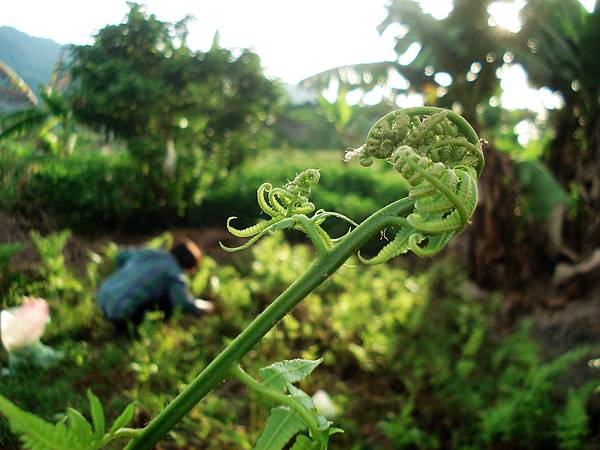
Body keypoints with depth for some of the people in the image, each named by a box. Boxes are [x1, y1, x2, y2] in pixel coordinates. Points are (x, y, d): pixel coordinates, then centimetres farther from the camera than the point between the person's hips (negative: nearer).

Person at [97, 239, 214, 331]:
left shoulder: (148, 252, 11)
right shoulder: (174, 272, -10)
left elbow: (121, 256, 27)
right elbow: (187, 305, -12)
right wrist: (207, 307, 8)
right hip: (119, 310, -8)